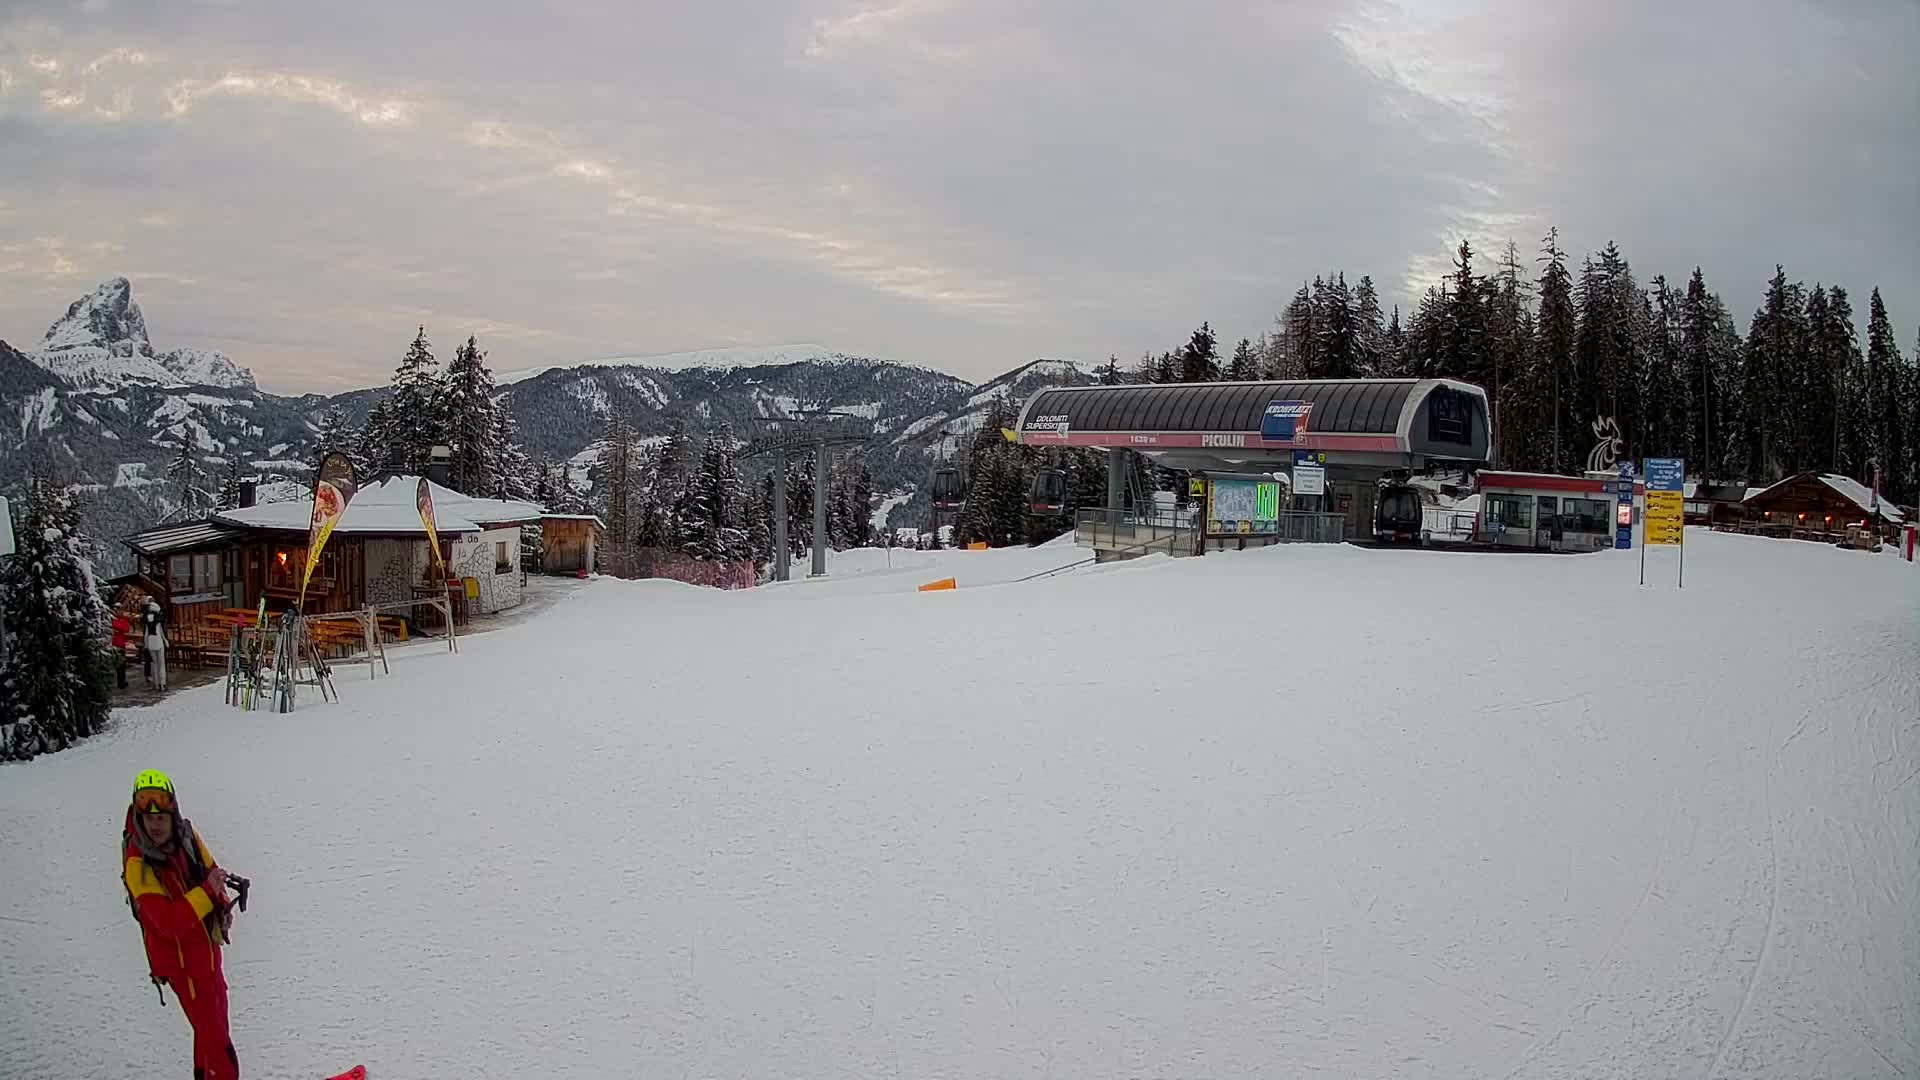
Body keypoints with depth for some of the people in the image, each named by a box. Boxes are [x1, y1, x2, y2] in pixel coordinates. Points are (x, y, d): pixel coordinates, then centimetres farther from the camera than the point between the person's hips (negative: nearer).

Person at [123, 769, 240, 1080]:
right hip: (180, 959, -7)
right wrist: (207, 892, -36)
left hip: (207, 947, 7)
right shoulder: (138, 863, -25)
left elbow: (210, 870, 11)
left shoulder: (187, 834, -8)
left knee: (213, 1022, 24)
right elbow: (169, 923, -31)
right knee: (216, 1039, -5)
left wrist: (223, 906, -5)